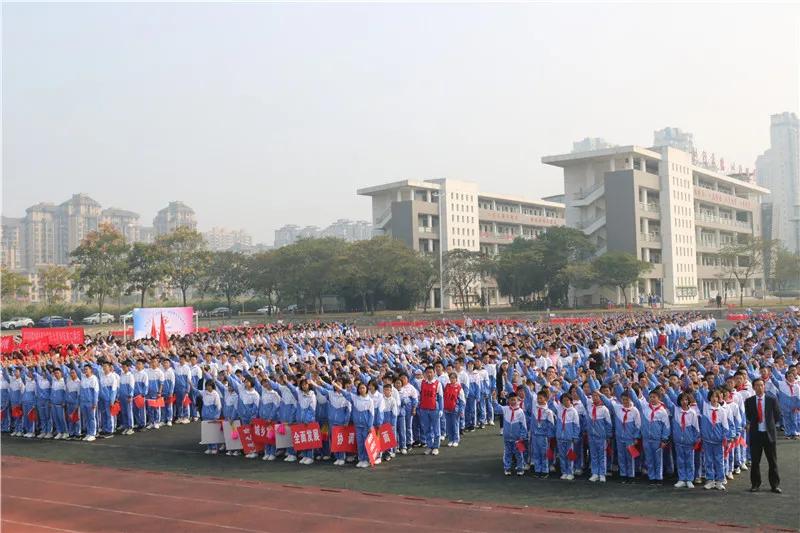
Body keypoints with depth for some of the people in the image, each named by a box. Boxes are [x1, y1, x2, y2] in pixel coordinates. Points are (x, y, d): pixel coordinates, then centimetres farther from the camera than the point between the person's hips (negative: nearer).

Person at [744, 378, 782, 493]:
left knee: (773, 462, 5)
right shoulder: (749, 401, 1)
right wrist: (754, 423, 2)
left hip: (769, 433, 0)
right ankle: (755, 484, 15)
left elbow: (777, 415, 7)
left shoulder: (772, 399, 0)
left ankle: (775, 485, 13)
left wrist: (769, 423, 5)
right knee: (755, 461, 5)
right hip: (755, 434, 1)